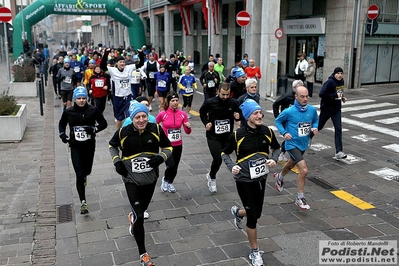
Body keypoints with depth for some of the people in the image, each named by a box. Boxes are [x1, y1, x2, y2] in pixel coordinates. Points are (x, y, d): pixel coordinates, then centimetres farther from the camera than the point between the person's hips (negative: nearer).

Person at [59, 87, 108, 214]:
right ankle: (83, 203, -1)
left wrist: (94, 129, -17)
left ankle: (84, 176, 60)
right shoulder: (68, 112, -4)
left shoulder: (93, 111, -7)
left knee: (87, 170, 20)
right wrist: (62, 134, -5)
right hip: (75, 147, -1)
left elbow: (104, 123, 1)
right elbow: (61, 124, 14)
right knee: (79, 175, -8)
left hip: (89, 146, 1)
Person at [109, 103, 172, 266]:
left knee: (143, 208, 24)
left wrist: (160, 158, -21)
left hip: (151, 178, 2)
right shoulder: (123, 132, -14)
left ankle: (132, 217, 63)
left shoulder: (156, 130, -14)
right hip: (131, 180, -2)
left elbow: (168, 147, -1)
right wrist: (117, 162, -7)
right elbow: (112, 146, 7)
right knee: (139, 217, -5)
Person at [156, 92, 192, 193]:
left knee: (175, 167, 11)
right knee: (171, 166, -17)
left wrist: (188, 127, -19)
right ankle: (165, 179, 17)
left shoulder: (182, 114, -3)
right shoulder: (162, 114, -11)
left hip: (178, 145, 3)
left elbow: (187, 132, 2)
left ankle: (170, 183, 41)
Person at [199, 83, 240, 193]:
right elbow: (202, 112, 7)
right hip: (213, 136, -3)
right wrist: (206, 123, -7)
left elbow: (239, 113, 7)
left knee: (219, 159, 15)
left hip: (227, 136, 3)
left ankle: (210, 175, 45)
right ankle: (212, 179, 18)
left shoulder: (233, 102, -9)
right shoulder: (210, 102, -12)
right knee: (217, 159, -11)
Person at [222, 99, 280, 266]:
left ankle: (237, 212, 54)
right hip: (244, 180, -4)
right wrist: (231, 166, -20)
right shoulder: (237, 135, -16)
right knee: (253, 216, -1)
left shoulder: (267, 132, -6)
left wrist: (274, 159, -10)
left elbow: (276, 148, 11)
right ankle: (254, 252, 20)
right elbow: (224, 153, -2)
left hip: (261, 179, 5)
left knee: (256, 213, 18)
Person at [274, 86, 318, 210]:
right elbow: (277, 121, -3)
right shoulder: (289, 111, -19)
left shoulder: (312, 110, -7)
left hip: (304, 144, 6)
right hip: (292, 144, -6)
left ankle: (279, 177, 63)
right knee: (304, 170, -18)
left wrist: (315, 128, -9)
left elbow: (315, 120, 12)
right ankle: (300, 199, -1)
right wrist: (284, 133, -16)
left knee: (291, 164, 30)